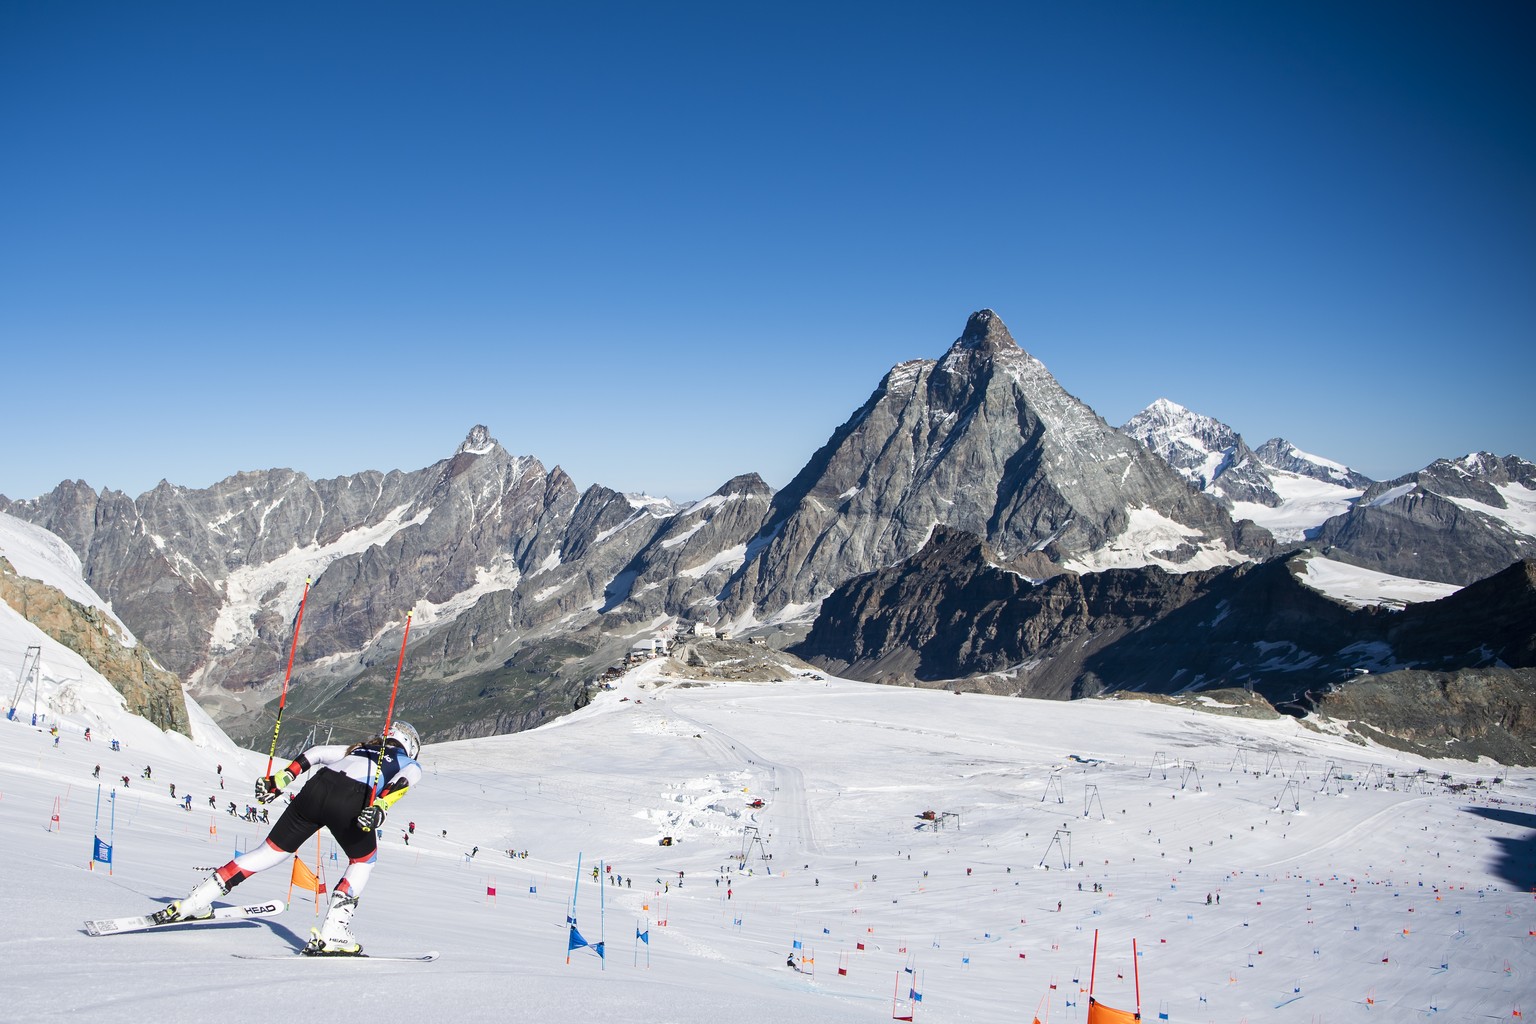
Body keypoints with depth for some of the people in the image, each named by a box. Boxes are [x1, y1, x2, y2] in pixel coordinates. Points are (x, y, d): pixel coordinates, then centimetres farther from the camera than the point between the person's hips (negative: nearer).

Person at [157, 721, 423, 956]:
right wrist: (379, 807, -14)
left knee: (270, 852, 17)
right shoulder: (412, 765, 26)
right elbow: (404, 780, 0)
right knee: (363, 862, 20)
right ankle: (332, 933, 3)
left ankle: (191, 903, 15)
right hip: (352, 800, -4)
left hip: (316, 787, 4)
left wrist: (280, 780, 22)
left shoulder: (358, 749, 39)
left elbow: (315, 752, 26)